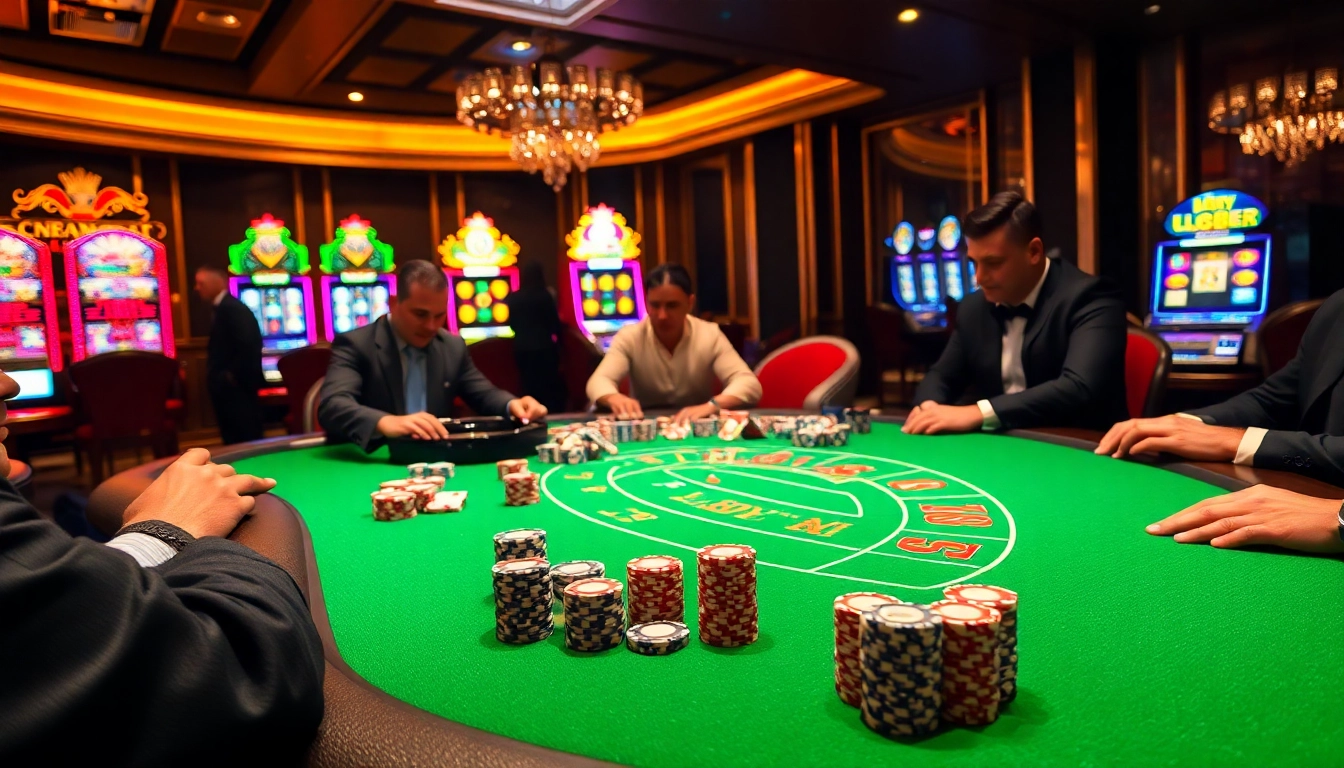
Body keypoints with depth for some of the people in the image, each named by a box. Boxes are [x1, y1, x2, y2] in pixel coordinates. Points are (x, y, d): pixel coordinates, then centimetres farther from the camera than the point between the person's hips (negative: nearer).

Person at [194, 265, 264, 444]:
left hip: (236, 389, -10)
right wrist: (218, 376, 11)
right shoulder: (222, 309, 17)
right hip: (228, 389, 10)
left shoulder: (232, 308, -14)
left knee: (245, 442, -6)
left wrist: (234, 376, -17)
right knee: (234, 441, 13)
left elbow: (248, 346, -25)